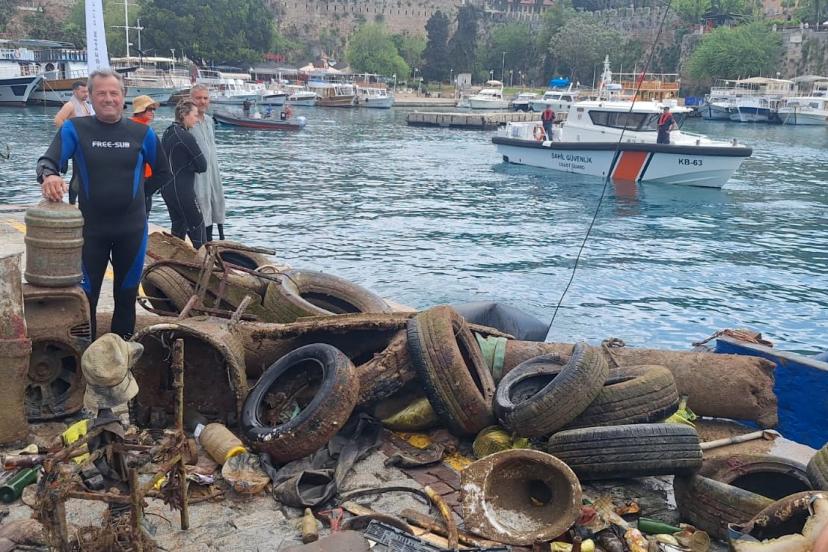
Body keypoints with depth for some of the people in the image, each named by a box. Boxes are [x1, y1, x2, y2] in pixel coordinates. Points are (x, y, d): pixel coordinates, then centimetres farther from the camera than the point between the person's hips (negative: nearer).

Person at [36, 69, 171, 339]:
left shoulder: (142, 133, 1)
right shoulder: (74, 129, -3)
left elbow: (162, 173, 13)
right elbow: (48, 160, -15)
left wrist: (138, 190, 5)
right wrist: (48, 176, -36)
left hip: (132, 228, 2)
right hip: (91, 228, -1)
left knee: (127, 294, 14)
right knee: (86, 296, 6)